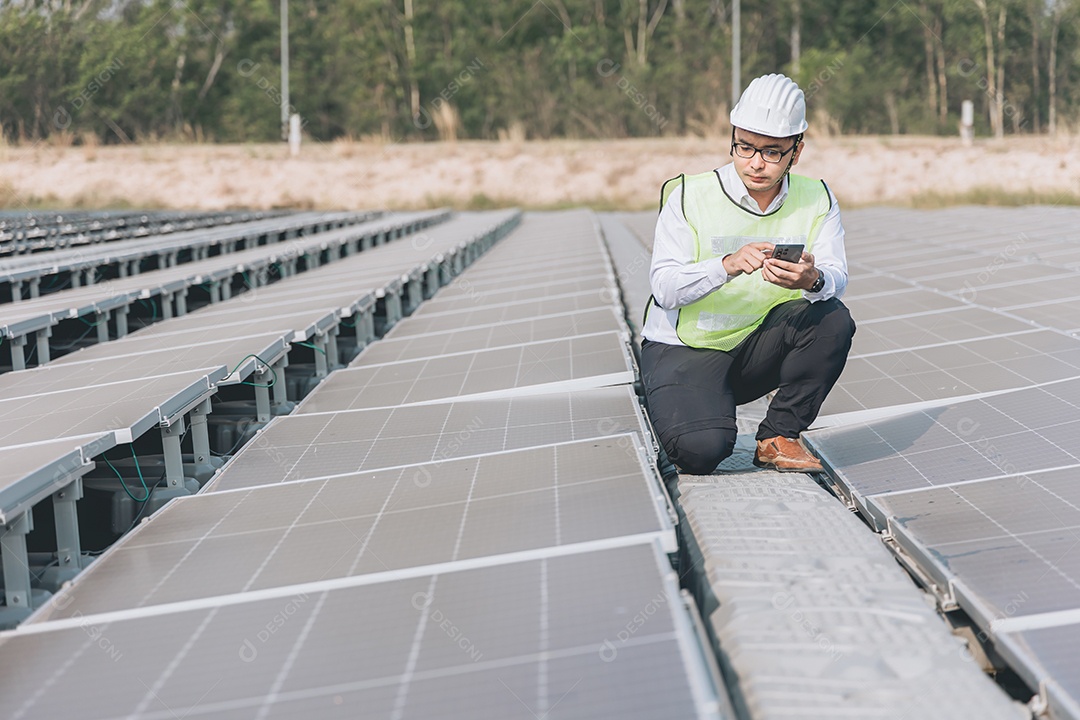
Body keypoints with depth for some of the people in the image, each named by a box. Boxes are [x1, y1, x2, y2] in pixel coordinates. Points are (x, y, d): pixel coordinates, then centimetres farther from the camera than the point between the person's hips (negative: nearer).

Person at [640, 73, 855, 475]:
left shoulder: (817, 201, -2)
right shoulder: (690, 196, -12)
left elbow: (835, 278, -14)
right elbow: (664, 288, -19)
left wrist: (813, 280, -39)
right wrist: (728, 265, -37)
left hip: (759, 348, 4)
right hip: (682, 350, -4)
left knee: (832, 319, -23)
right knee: (702, 450, -28)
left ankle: (778, 436, -6)